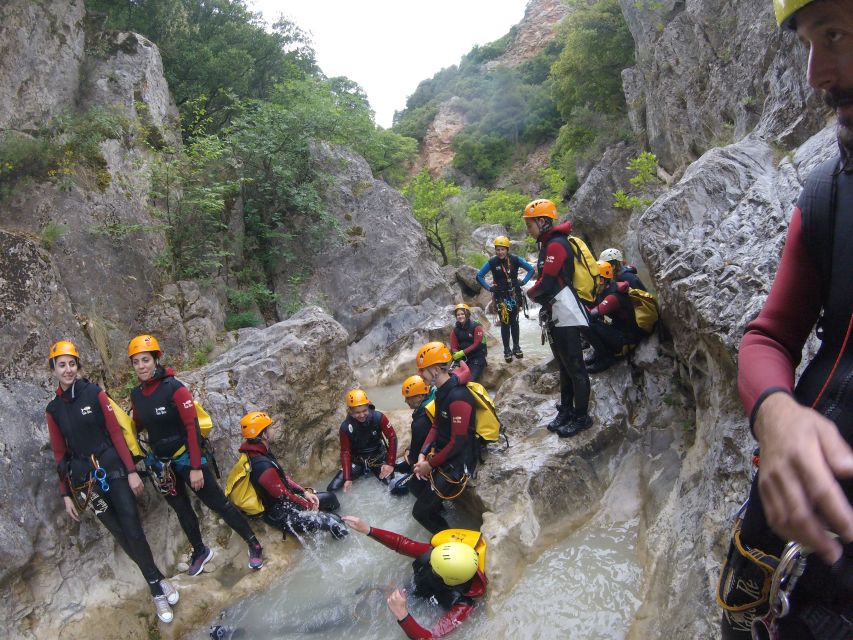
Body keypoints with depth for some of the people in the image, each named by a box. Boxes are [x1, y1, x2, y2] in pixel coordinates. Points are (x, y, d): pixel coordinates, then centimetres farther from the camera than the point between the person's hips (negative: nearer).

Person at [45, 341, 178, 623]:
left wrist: (131, 471, -8)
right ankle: (157, 584, 19)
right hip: (84, 480, 2)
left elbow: (116, 433, -5)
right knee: (121, 535, 5)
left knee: (133, 531, -7)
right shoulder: (53, 409, 4)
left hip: (113, 470, -2)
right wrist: (66, 494, 8)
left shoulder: (94, 394, -4)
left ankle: (156, 585, 12)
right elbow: (60, 454, 8)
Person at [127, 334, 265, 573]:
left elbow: (192, 427, -20)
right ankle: (200, 551, 37)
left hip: (186, 457, -6)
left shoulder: (175, 388, -19)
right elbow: (137, 426, 14)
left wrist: (196, 467, -21)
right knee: (182, 509, 19)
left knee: (219, 504, -2)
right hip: (162, 463, 6)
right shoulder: (136, 394, -1)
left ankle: (254, 545, 11)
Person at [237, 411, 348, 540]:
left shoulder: (260, 452, -2)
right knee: (333, 522, -16)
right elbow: (284, 496, -23)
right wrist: (310, 506, -8)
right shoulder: (263, 466, -33)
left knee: (330, 497, 13)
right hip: (282, 516, -10)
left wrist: (305, 492, 0)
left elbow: (283, 477, 8)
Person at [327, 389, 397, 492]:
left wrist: (390, 463, -21)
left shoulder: (378, 417, -22)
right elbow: (345, 452, -12)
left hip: (378, 457, -1)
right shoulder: (345, 427, -19)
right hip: (357, 461, 1)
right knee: (332, 488, -11)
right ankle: (361, 470, 14)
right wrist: (347, 478, -18)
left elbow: (392, 438, -16)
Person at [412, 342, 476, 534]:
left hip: (456, 463, -10)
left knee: (421, 512, -6)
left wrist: (430, 465, -15)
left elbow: (458, 443, -25)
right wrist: (422, 455, -4)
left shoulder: (458, 398, -27)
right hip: (440, 454, 10)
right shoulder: (442, 391, 4)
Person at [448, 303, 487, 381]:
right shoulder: (455, 329, 6)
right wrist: (457, 354, -23)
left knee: (471, 379, -22)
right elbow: (453, 346, 1)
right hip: (462, 358, 4)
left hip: (477, 357, -4)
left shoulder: (476, 326, -8)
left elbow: (477, 344, -15)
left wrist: (462, 352, -23)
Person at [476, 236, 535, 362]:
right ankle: (507, 350, 8)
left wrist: (523, 282, -8)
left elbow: (531, 269, 0)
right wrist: (489, 288, -7)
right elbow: (479, 276, -2)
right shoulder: (492, 262, -10)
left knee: (514, 321, 8)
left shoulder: (515, 259, -9)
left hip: (514, 294, 1)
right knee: (505, 323, -1)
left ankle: (516, 347, 21)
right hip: (500, 296, -1)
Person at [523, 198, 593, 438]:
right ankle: (566, 411, 29)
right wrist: (537, 293, -3)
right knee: (564, 366, 18)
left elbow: (546, 282, -21)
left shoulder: (556, 245, -17)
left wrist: (530, 293, -2)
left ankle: (581, 417, 10)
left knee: (575, 367, 0)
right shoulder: (548, 245, 15)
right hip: (555, 315, 10)